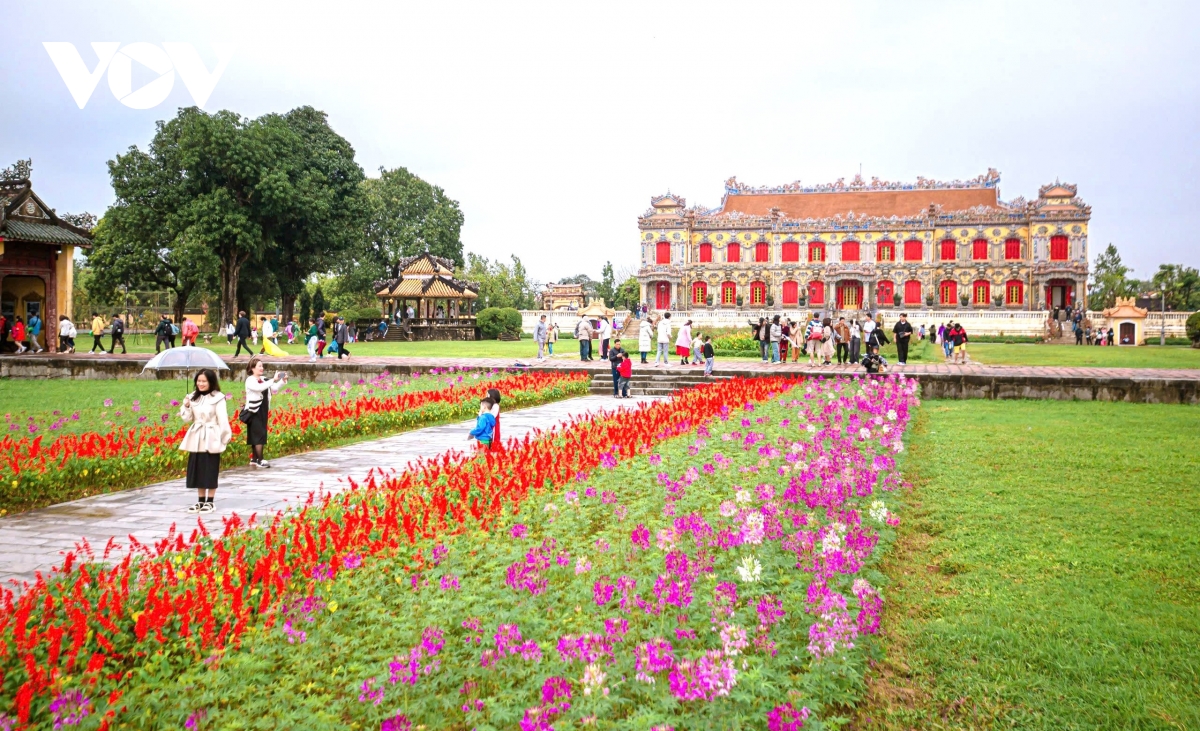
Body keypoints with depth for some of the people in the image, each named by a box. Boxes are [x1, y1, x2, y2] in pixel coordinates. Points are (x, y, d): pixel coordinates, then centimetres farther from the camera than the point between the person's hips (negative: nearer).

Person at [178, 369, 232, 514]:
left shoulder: (218, 398, -8)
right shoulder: (193, 397, 8)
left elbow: (223, 420, -9)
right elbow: (187, 419, 8)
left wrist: (226, 436, -14)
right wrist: (186, 407, -8)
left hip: (211, 439, -6)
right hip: (196, 439, 6)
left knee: (210, 471, 0)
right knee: (197, 470, 9)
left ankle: (209, 502, 10)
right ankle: (200, 501, 19)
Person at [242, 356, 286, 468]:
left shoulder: (264, 380, 10)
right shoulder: (250, 380, -11)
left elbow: (274, 389, 7)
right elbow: (259, 387, -29)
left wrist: (282, 381, -9)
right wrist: (273, 380, -33)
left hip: (263, 412, 7)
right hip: (254, 411, -7)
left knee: (256, 436, 11)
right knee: (259, 435, -9)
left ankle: (254, 459, 17)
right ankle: (259, 460, -6)